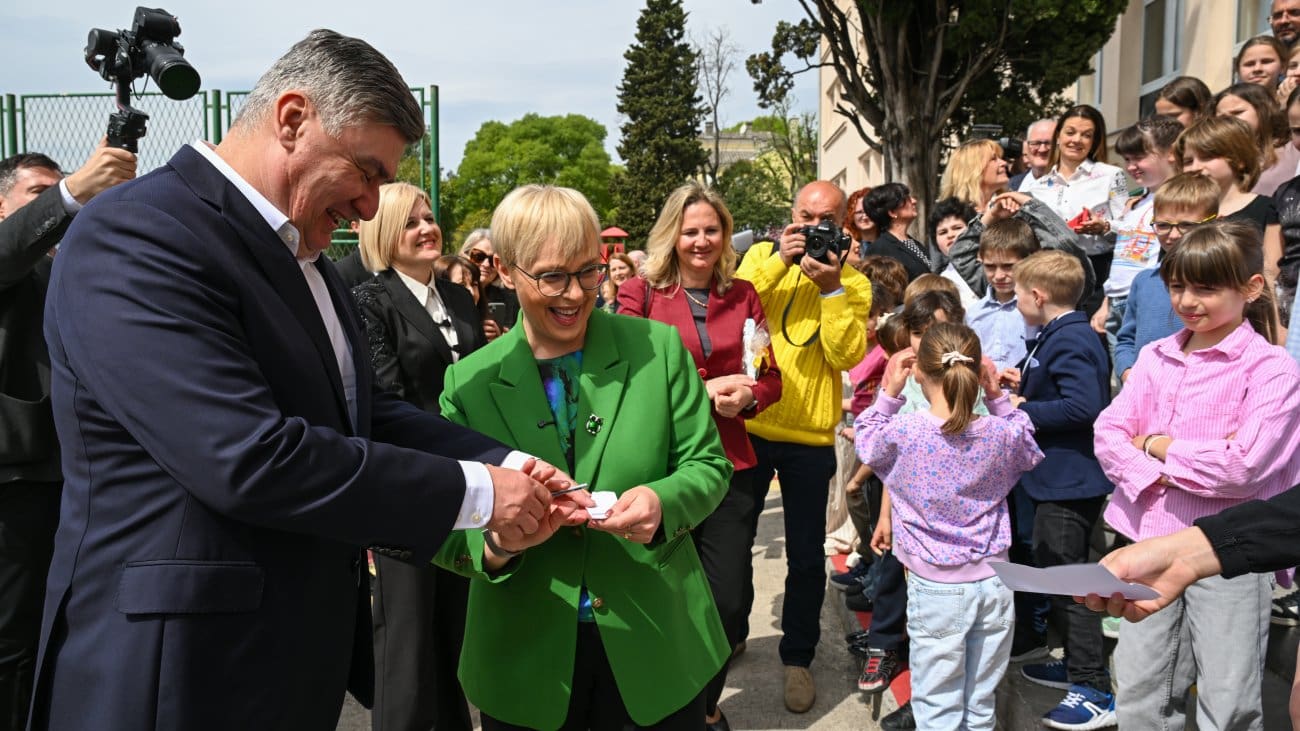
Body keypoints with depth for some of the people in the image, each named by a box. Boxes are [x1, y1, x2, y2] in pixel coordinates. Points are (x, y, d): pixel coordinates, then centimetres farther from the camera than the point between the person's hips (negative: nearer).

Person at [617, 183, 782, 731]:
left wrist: (745, 397, -10)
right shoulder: (641, 293, -2)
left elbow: (770, 378, 11)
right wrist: (703, 391, -16)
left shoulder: (742, 295, 8)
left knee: (728, 600, 5)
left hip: (730, 464, 3)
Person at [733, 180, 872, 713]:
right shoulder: (762, 255, 2)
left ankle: (797, 657, 27)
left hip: (811, 437, -1)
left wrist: (831, 288, -20)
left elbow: (846, 355, -14)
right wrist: (779, 261, -19)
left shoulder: (853, 282, -1)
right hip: (747, 425, 1)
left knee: (806, 556, 8)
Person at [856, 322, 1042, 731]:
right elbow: (1029, 449, 16)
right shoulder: (1003, 434, -7)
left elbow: (866, 441, 6)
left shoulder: (903, 432, -15)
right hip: (993, 585, 3)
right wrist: (997, 399, 7)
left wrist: (889, 393, 2)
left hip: (935, 589, -3)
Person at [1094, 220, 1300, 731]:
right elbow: (1108, 434, 0)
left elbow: (1243, 467, -20)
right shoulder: (1154, 357, 6)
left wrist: (1158, 445, -10)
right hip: (1150, 541, 5)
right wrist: (1153, 474, -17)